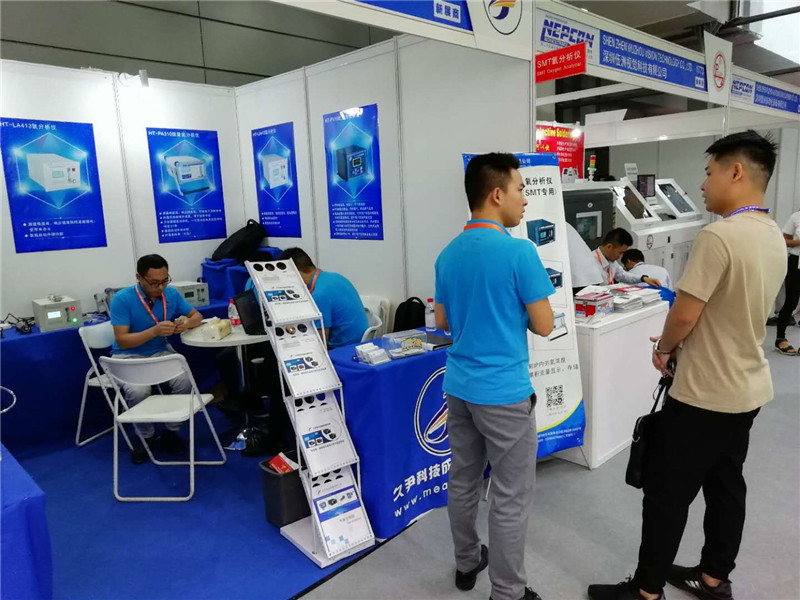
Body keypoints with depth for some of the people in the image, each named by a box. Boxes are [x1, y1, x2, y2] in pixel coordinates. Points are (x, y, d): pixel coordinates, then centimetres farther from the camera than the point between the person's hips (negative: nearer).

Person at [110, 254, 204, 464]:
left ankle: (171, 431, 0)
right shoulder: (122, 299, -19)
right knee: (138, 391, -32)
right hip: (128, 357, -3)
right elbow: (122, 340, -21)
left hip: (161, 352, 3)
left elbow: (197, 315, 4)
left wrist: (186, 324, -21)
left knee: (185, 381, -25)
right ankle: (145, 436, -1)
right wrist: (154, 331, -35)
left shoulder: (171, 293, -6)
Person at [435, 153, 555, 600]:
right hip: (504, 391, -7)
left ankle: (467, 564, 38)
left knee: (463, 481, 20)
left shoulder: (449, 254, 5)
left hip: (459, 386, 7)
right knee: (511, 497, 7)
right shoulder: (519, 252, -17)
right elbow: (544, 325, -12)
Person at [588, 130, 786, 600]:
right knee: (726, 485, 19)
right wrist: (681, 345, 14)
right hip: (749, 388, 9)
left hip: (706, 394, -9)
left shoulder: (719, 235, -24)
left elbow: (684, 316, -22)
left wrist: (663, 348, -1)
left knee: (667, 491, 4)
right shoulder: (775, 238, 7)